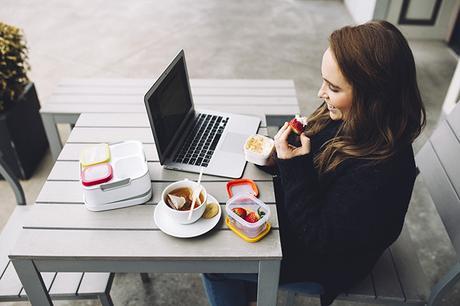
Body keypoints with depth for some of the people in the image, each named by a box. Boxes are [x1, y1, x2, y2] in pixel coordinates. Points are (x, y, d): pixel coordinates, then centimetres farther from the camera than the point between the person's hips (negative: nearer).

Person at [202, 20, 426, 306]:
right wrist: (281, 156, -13)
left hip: (326, 262, -7)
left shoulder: (379, 174, -38)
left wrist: (294, 167, -33)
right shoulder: (347, 117, -15)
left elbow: (320, 241, -27)